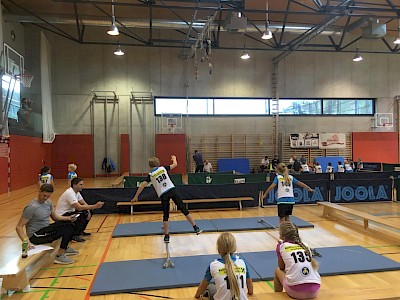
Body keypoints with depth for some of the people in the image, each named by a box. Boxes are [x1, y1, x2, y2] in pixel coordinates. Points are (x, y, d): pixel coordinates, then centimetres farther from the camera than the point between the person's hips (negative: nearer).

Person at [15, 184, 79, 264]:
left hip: (46, 229, 9)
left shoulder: (48, 202, 3)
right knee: (67, 229, -20)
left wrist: (68, 218, -4)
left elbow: (55, 216, 15)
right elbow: (18, 227, -20)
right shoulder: (31, 207, -22)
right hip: (36, 235, -9)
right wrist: (25, 240, -35)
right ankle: (60, 257, -12)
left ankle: (66, 248, 25)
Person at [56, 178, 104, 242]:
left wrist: (88, 211, -14)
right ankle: (74, 236, -13)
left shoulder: (77, 192, 4)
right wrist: (95, 206, -35)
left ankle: (80, 231, 17)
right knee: (82, 215, -28)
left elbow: (84, 203, 7)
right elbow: (79, 207, -33)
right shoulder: (70, 193, -26)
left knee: (88, 213, 4)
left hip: (70, 212, 10)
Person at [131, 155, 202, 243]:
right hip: (172, 190, 1)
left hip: (163, 195, -1)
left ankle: (166, 236, 8)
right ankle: (196, 228, 4)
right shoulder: (163, 168, 10)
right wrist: (174, 158, 42)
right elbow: (175, 164, 20)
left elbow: (142, 185, -1)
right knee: (183, 209, 3)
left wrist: (136, 197, 3)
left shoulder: (150, 175, 6)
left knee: (165, 215, 9)